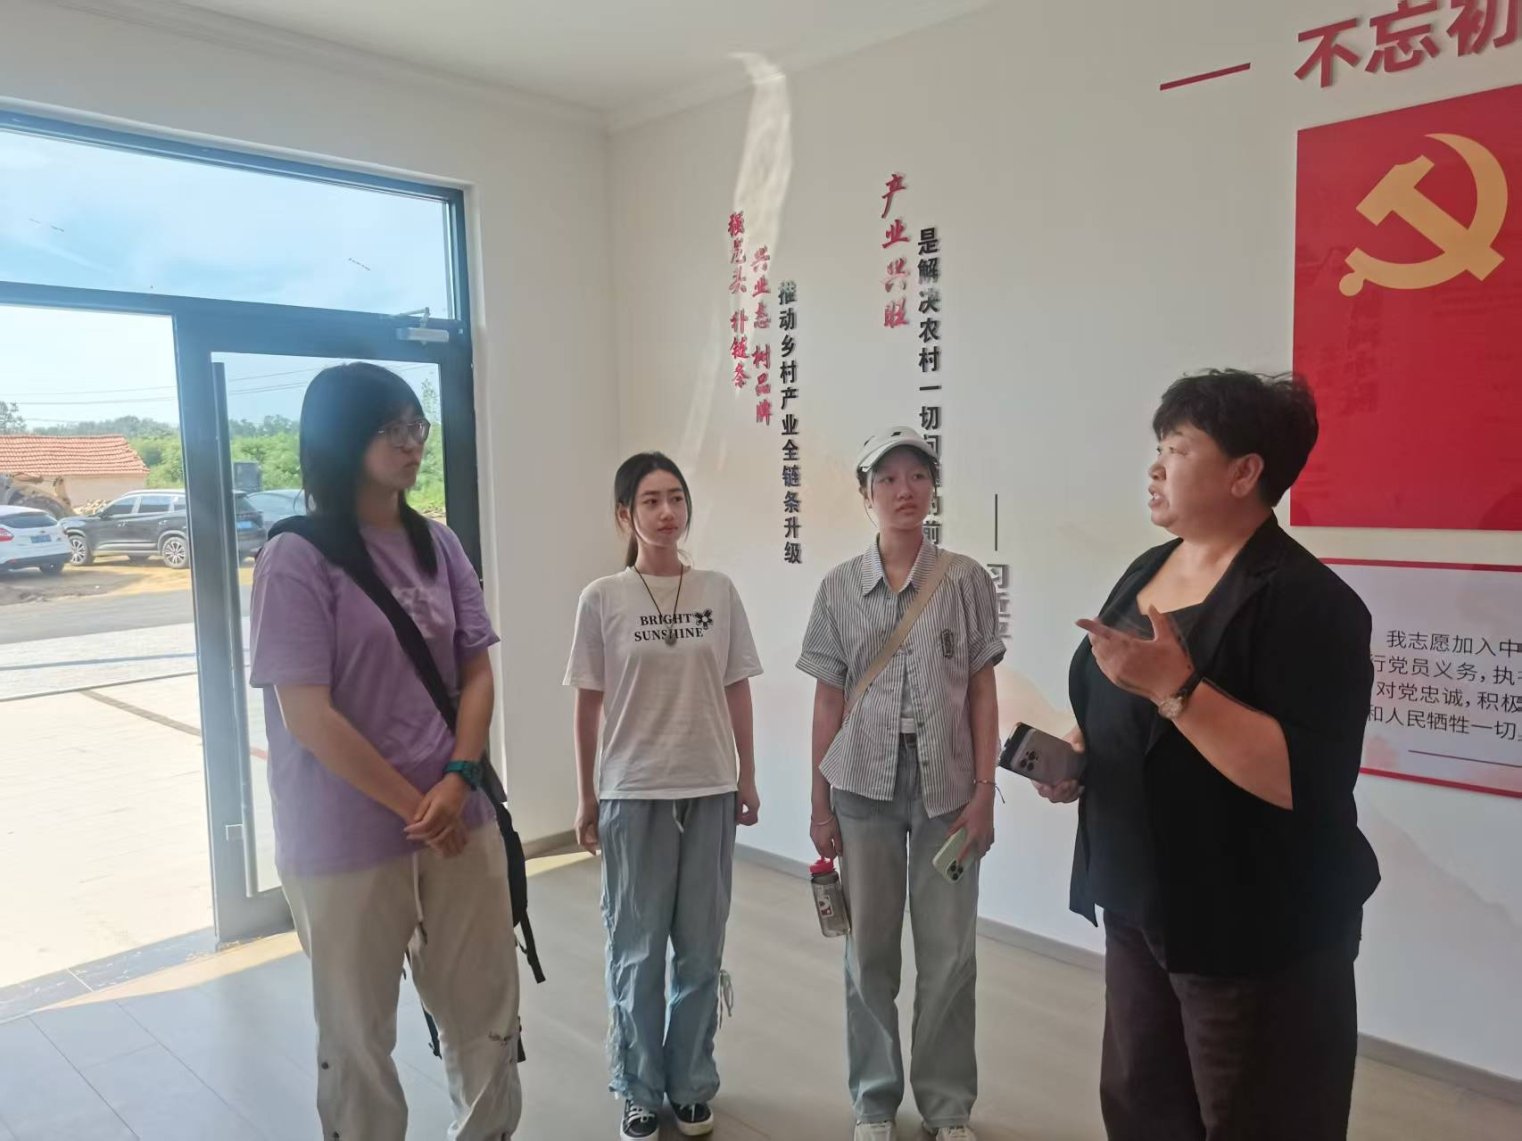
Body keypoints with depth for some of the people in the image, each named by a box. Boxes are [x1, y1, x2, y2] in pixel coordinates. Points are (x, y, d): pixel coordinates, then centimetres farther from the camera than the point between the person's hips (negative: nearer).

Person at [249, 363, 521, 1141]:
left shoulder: (438, 545, 5)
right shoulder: (297, 558, -12)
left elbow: (477, 671, 6)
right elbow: (307, 716, -15)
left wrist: (457, 781, -9)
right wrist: (415, 806, -11)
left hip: (460, 820, 5)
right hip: (348, 841, -5)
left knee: (487, 1012, 15)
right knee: (358, 1031, 13)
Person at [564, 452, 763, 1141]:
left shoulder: (719, 592, 0)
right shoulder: (602, 600, -5)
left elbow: (737, 693, 6)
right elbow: (589, 706, -1)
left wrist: (746, 779, 7)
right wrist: (587, 799, 2)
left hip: (709, 792, 2)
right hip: (633, 795, -2)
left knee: (701, 949, 12)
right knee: (637, 952, 9)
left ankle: (692, 1084, 31)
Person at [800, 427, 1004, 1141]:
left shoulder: (966, 580, -1)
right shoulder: (840, 587, 1)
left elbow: (983, 693, 1)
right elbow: (829, 701, 3)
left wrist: (984, 793, -4)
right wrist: (820, 804, 4)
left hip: (945, 786, 0)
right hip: (864, 786, 1)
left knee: (949, 952, 7)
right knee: (869, 948, 10)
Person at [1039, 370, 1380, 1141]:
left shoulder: (1304, 600, -18)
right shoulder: (1147, 571, 7)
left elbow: (1305, 780, -27)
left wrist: (1177, 687, -32)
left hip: (1259, 934, -8)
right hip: (1141, 908, 8)